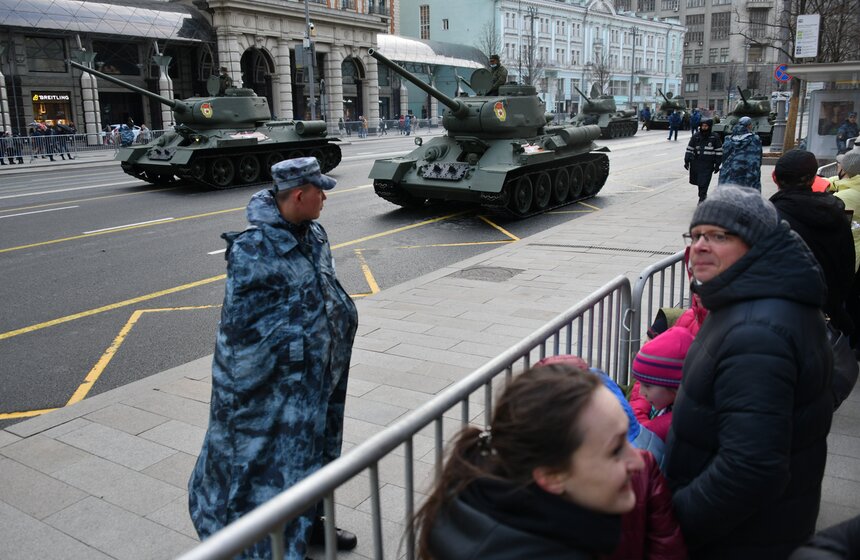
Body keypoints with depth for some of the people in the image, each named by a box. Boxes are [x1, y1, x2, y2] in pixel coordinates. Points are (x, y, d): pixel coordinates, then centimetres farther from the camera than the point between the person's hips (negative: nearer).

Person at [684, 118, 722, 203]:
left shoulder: (714, 137, -1)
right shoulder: (696, 136, 5)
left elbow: (719, 151, 2)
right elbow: (689, 149, 11)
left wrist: (717, 164, 0)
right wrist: (687, 161, 6)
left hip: (708, 165, -3)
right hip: (696, 163, 3)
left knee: (703, 183, -9)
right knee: (699, 182, 11)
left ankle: (701, 199, -5)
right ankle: (703, 196, 32)